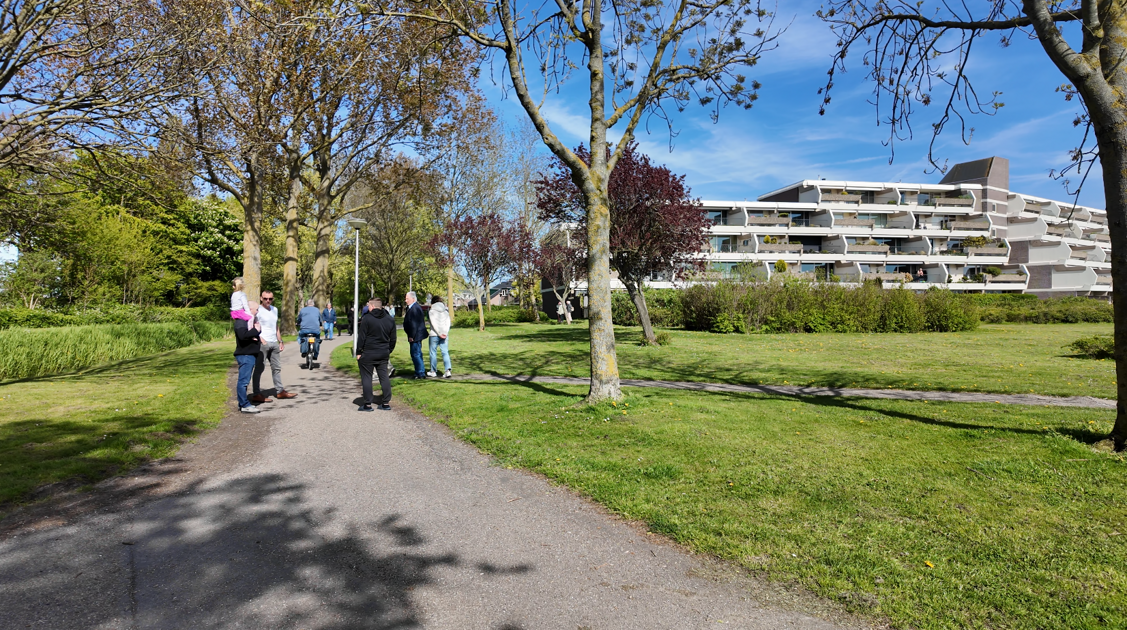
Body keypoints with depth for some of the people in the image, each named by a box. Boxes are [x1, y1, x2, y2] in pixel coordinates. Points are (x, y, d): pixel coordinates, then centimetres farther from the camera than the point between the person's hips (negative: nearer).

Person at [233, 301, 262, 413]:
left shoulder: (249, 320, 21)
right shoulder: (241, 321, -13)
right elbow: (242, 335, -27)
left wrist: (257, 330, 5)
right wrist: (255, 330, -16)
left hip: (250, 354, 11)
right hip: (244, 355, -11)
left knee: (244, 380, 14)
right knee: (244, 380, -8)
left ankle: (243, 403, 19)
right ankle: (244, 405, -7)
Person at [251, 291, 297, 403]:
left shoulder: (275, 309, 16)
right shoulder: (258, 310, -8)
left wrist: (280, 341, 20)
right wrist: (262, 340, -23)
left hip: (274, 343, 8)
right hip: (263, 343, -8)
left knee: (277, 368, 12)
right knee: (259, 368, -4)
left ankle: (280, 391, 19)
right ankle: (257, 395, -1)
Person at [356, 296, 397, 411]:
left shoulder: (366, 318, -10)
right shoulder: (390, 319, 7)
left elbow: (361, 337, -11)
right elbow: (393, 338, 12)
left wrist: (358, 352, -4)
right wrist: (389, 350, 20)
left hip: (368, 354, -5)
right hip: (383, 354, 5)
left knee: (366, 377, 2)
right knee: (384, 376, 10)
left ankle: (367, 404, 3)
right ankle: (386, 403, 10)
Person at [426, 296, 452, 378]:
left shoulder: (432, 312, -4)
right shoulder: (446, 312, 10)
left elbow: (434, 324, -12)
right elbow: (448, 323, 2)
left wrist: (439, 333, -12)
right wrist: (445, 333, -6)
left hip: (434, 335, -4)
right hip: (444, 335, 4)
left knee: (433, 352, 8)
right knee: (445, 352, 1)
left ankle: (433, 371, 15)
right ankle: (448, 370, -14)